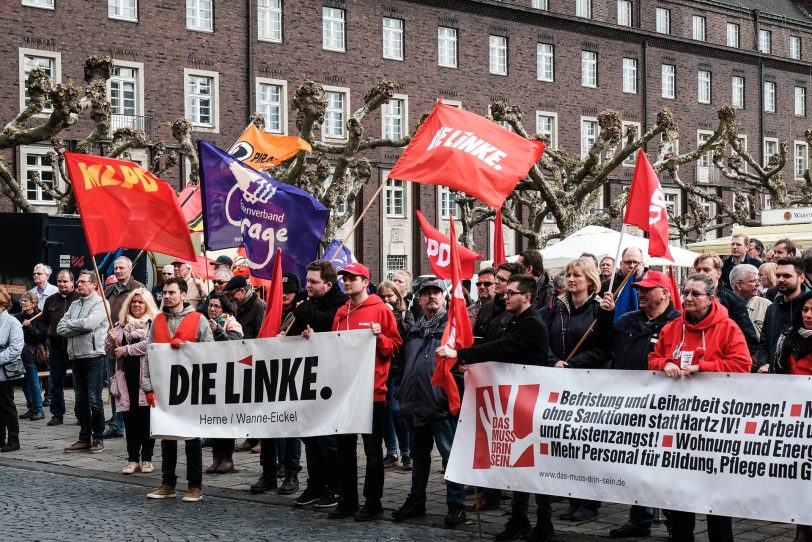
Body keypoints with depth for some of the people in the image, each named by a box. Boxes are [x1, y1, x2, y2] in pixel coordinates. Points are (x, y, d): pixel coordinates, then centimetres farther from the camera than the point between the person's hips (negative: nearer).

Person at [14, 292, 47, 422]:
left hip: (31, 355, -6)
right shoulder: (18, 317, 9)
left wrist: (29, 326, -20)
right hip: (20, 355, 6)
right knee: (25, 384, 11)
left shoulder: (38, 318, -6)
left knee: (34, 383, -3)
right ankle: (31, 409, 20)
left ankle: (38, 410, 4)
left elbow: (41, 336, -12)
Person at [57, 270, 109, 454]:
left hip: (94, 356, -7)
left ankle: (98, 439, 5)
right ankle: (84, 439, 18)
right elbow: (60, 328, 7)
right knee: (81, 400, 10)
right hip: (76, 357, 7)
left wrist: (69, 324, -4)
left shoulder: (100, 303, -5)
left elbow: (88, 323, -21)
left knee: (94, 400, -4)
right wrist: (80, 328, -9)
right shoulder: (75, 305, 16)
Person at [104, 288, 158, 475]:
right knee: (130, 419, 5)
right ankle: (133, 459, 11)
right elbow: (110, 353, 18)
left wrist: (126, 350, -10)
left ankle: (146, 459, 9)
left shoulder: (154, 324, -2)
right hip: (127, 377, 5)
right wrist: (111, 339, -3)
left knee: (147, 418, 0)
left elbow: (150, 344, -18)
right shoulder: (122, 325, 16)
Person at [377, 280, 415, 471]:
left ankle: (406, 454, 1)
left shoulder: (406, 314, 9)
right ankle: (391, 453, 16)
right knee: (384, 411, 6)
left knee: (397, 410, -10)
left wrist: (392, 315, -8)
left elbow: (409, 332, -10)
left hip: (398, 368, -3)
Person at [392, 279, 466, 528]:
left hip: (441, 403, -7)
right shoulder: (415, 330, 18)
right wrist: (404, 393, 19)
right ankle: (416, 501, 25)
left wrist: (454, 393, -16)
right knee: (419, 454, 16)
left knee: (450, 454, -4)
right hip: (416, 404, 7)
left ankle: (456, 505, 2)